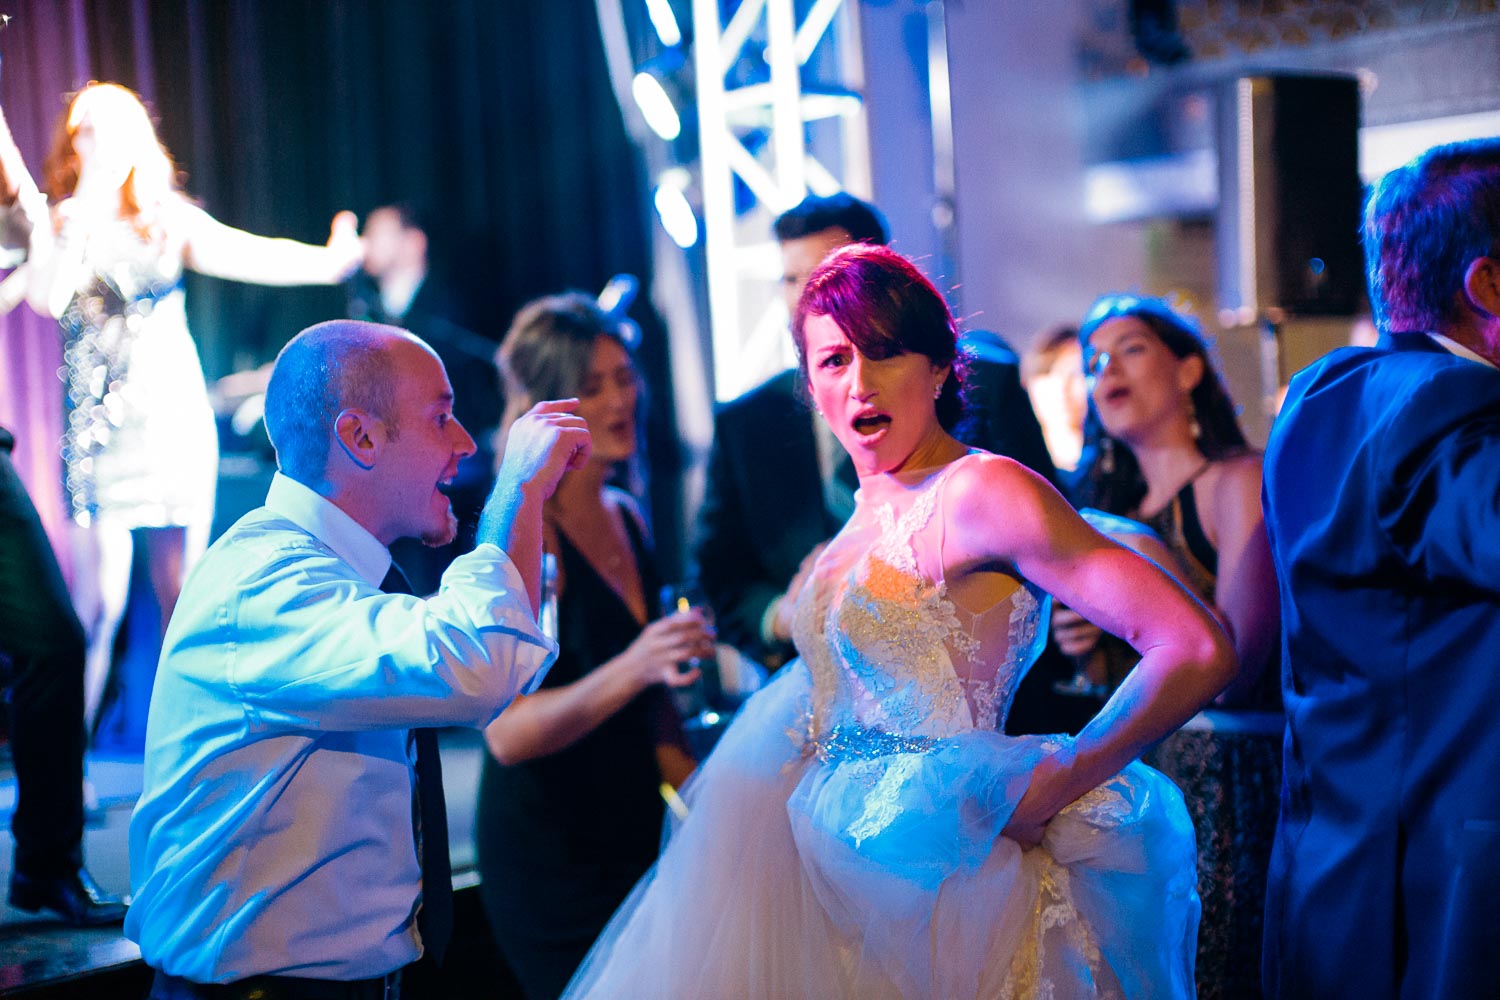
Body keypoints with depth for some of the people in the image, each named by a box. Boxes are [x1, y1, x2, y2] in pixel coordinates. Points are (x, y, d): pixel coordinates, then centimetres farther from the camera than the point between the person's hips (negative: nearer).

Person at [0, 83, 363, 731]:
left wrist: (328, 260, -20)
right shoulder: (60, 224, 5)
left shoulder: (171, 220, 9)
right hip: (100, 428, -2)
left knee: (182, 599, 3)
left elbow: (242, 253, -5)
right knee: (101, 602, -9)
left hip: (178, 418, 2)